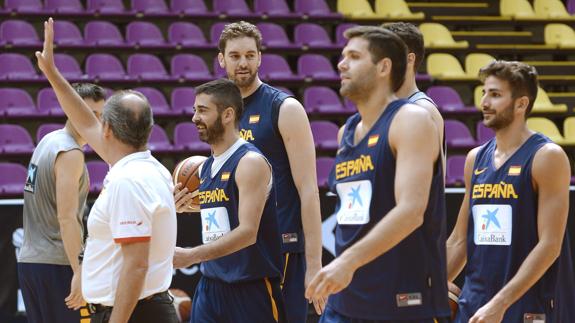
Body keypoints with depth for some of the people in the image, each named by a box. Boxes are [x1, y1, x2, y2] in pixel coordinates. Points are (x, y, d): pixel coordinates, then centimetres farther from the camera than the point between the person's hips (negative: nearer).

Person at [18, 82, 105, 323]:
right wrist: (79, 271, -24)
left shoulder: (48, 141, 14)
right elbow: (66, 217, -22)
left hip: (29, 259, 9)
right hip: (56, 265, -9)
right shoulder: (70, 153, -14)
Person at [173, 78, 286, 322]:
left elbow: (247, 232, -21)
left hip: (251, 290, -8)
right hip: (211, 286, 8)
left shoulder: (250, 162, -12)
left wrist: (192, 256, -25)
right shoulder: (206, 168, 14)